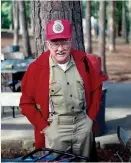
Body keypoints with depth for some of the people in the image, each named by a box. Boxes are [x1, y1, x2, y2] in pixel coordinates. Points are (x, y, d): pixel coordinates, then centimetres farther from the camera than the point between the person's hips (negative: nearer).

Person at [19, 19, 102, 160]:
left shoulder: (82, 60, 0)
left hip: (83, 123, 3)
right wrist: (44, 127, -8)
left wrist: (91, 116, 4)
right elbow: (26, 102, -5)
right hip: (55, 127, -3)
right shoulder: (37, 67, -10)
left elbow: (96, 88, 10)